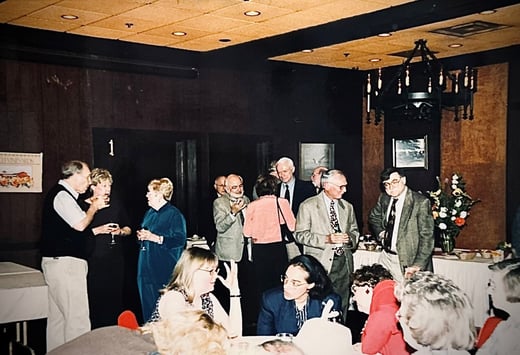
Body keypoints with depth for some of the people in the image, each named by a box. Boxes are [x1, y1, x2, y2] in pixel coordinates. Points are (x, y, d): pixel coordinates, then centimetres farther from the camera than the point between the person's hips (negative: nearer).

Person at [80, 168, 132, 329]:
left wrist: (120, 231, -1)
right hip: (94, 260, -4)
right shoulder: (83, 206, -2)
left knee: (115, 298, 4)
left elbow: (128, 229, 19)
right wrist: (99, 230, -15)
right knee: (96, 300, -4)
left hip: (115, 260, 4)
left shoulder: (115, 204, 12)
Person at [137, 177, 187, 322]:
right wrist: (141, 235, 5)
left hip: (165, 270, -8)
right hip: (147, 269, 8)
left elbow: (180, 240, -17)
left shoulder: (174, 214, -9)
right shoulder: (150, 212, 16)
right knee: (147, 306, 10)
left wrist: (154, 237, -20)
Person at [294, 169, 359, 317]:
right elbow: (300, 234, -6)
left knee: (342, 307, 5)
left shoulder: (347, 207, 15)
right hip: (321, 263, -4)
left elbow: (355, 231, 24)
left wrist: (350, 237, -2)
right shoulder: (308, 206, -1)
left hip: (344, 262, 5)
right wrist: (326, 239, -17)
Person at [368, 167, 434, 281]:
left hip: (409, 261, -5)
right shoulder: (383, 199, 6)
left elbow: (427, 237, -14)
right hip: (386, 258, 6)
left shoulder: (421, 202, -13)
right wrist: (380, 232, 8)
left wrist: (417, 265, -20)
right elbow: (373, 217, 27)